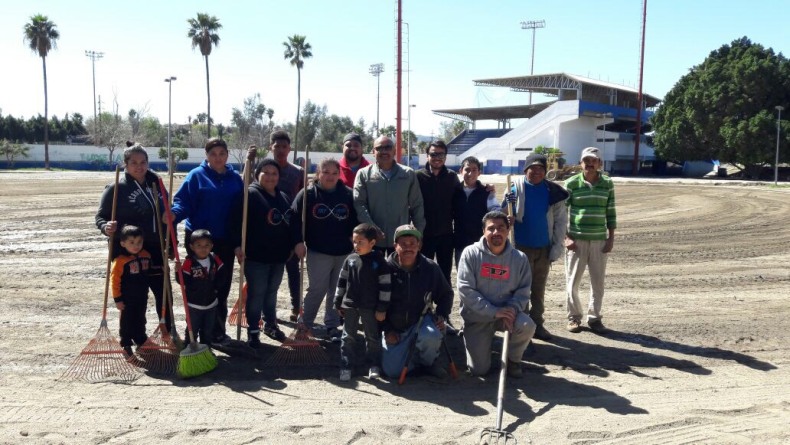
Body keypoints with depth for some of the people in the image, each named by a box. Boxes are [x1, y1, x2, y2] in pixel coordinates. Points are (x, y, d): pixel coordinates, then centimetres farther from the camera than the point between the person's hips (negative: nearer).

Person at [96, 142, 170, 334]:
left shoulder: (155, 183, 7)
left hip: (156, 250, 5)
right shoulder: (117, 188, -8)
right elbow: (100, 216, -4)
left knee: (164, 292, 10)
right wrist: (106, 227, -26)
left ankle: (169, 332, 26)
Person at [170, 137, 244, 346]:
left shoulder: (235, 178, 7)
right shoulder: (196, 175, -5)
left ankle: (217, 329, 25)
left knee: (222, 285, 11)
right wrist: (174, 214, -31)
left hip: (225, 240, 4)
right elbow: (183, 201, -11)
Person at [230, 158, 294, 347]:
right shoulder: (250, 194, -11)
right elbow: (237, 221, -17)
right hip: (256, 255, -7)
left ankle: (270, 324, 32)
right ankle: (253, 331, 11)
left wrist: (291, 246, 19)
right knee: (256, 293, 0)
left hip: (278, 255, 7)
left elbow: (290, 223, 21)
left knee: (271, 292, 18)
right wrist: (238, 245, -23)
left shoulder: (283, 197, 13)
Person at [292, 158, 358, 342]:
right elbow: (296, 219, -4)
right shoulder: (307, 194, -3)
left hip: (344, 252, 3)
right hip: (318, 252, -3)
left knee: (337, 292, 9)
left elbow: (355, 220, 9)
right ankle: (305, 324, 18)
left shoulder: (348, 194, 3)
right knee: (317, 289, -1)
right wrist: (299, 242, -11)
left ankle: (332, 326, 22)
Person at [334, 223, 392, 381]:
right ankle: (346, 367, 16)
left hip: (371, 307, -3)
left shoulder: (379, 261, -10)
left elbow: (385, 286, -9)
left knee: (373, 337, 9)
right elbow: (342, 281, 8)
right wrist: (338, 303, 8)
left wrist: (382, 308, -10)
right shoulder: (350, 259, 0)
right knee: (348, 337, 8)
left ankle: (374, 365, 23)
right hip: (350, 305, 3)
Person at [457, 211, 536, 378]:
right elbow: (465, 289, -16)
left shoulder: (519, 258, -5)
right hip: (476, 317, -1)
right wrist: (494, 311, -22)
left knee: (527, 325, -31)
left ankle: (513, 359, 3)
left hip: (506, 313, 2)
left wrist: (513, 308, -24)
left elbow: (523, 291, -2)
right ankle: (472, 341, 30)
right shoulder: (471, 253, -11)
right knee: (479, 369, -7)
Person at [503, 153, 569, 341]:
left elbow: (561, 221, 2)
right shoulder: (515, 188, -5)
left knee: (539, 290, 14)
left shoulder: (553, 192, -1)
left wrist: (557, 247, -3)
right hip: (522, 247, -3)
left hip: (544, 248, 3)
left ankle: (537, 324, 26)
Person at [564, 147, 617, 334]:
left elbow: (611, 212, 8)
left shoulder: (607, 184, 4)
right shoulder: (571, 183, -4)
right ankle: (574, 317, 18)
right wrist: (566, 237, -8)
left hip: (599, 240, 2)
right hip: (576, 240, -2)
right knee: (573, 281, 5)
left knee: (598, 282, 7)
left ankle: (594, 318, 19)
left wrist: (611, 238, 3)